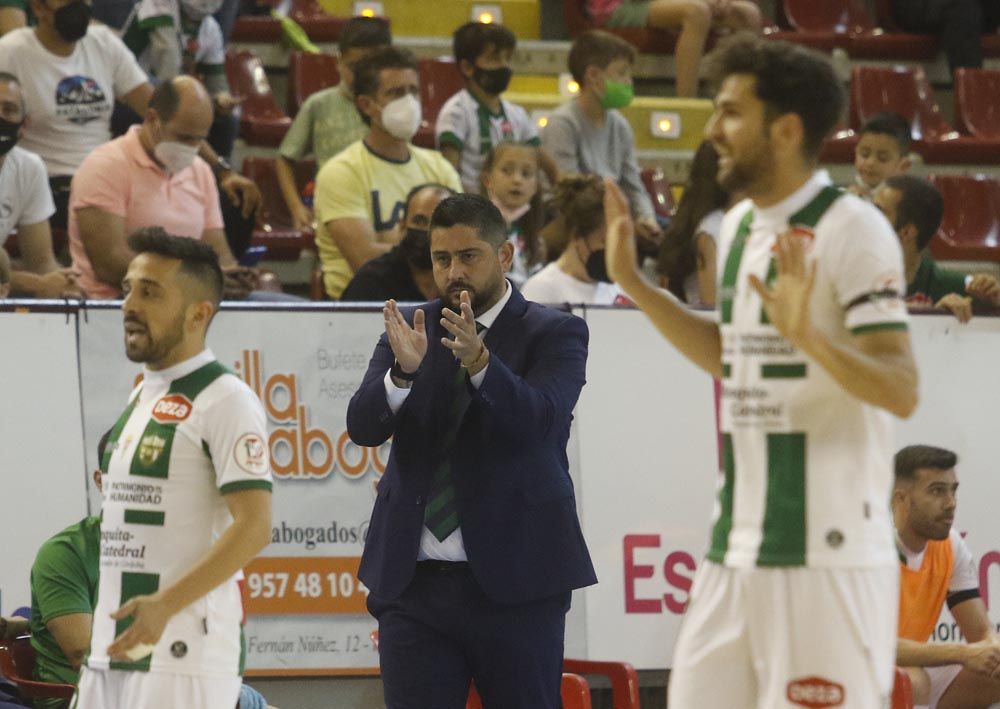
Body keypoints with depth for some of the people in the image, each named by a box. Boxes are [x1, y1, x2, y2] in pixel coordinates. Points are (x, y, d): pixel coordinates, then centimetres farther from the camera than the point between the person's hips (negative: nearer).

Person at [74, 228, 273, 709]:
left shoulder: (225, 400, -8)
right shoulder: (140, 398, 19)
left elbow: (253, 526, -17)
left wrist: (165, 605, -25)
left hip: (184, 654, -9)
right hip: (113, 649, 9)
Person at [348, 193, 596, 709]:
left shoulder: (555, 334, 1)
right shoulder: (409, 330, 11)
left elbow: (538, 418, -17)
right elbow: (363, 426, -1)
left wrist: (479, 362, -34)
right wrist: (404, 371, -22)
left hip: (513, 585, -3)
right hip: (414, 583, 3)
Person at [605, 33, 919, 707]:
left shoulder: (853, 230, -12)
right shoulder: (739, 226, 12)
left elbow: (901, 392, -17)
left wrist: (808, 335, -32)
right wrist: (634, 284, 19)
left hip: (826, 554, -8)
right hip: (738, 548, 8)